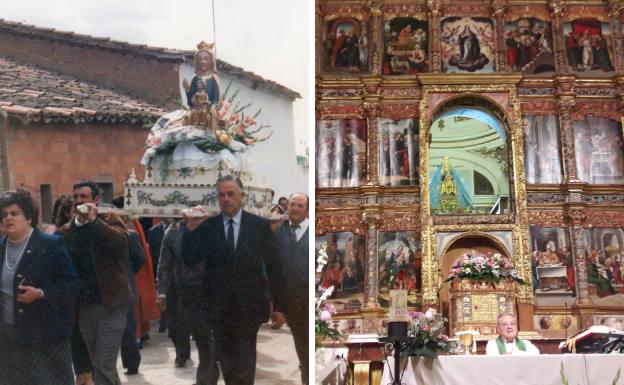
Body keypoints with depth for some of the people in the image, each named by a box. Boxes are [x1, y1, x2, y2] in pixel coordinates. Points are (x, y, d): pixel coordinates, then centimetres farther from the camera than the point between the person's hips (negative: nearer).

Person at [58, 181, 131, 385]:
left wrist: (93, 220, -21)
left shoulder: (110, 219, -1)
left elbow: (122, 241, -23)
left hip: (110, 303, -5)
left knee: (104, 365, -7)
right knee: (100, 364, 16)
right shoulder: (66, 230, 10)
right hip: (83, 306, 5)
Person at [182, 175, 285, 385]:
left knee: (245, 358, 3)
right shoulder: (206, 226, 0)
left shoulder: (260, 225, -2)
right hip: (219, 306, 1)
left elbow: (273, 266, 1)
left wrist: (279, 305, 0)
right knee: (226, 358, 12)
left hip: (248, 306, -1)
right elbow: (189, 259, -5)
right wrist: (191, 230, -18)